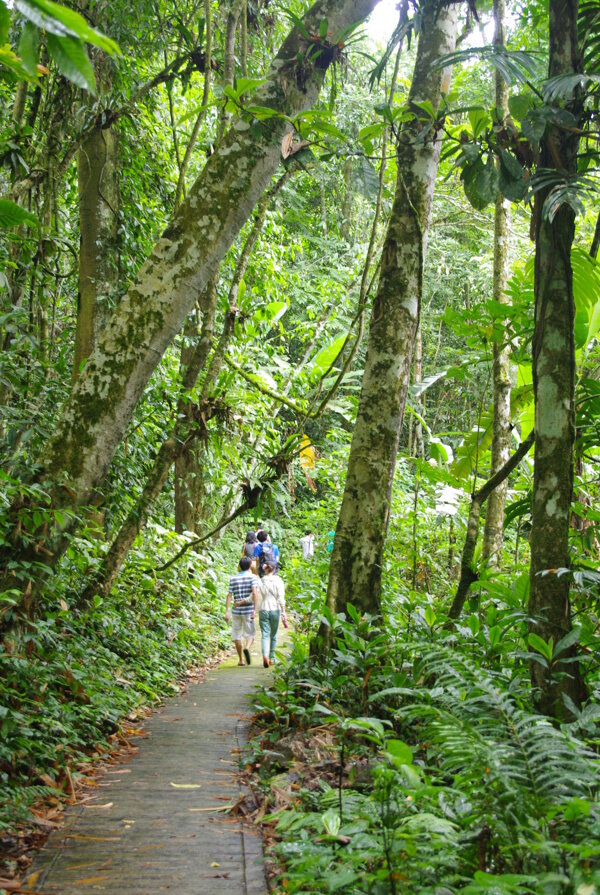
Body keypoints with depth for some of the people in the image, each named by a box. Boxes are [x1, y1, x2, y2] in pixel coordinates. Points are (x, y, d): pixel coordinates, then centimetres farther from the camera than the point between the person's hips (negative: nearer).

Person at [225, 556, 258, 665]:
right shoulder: (252, 577, -3)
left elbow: (229, 595, -1)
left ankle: (240, 659, 15)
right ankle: (247, 648, -22)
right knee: (250, 634, 8)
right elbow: (255, 593, -16)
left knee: (237, 635, 12)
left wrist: (226, 611, 0)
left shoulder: (233, 578, 4)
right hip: (248, 610, -2)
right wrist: (255, 610, -17)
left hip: (236, 611, 2)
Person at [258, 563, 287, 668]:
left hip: (263, 611, 0)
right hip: (275, 610, 0)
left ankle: (265, 655, -25)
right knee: (273, 635, 15)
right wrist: (283, 612, -7)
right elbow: (281, 598, -8)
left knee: (265, 635, -3)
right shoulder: (278, 580, -2)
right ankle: (272, 657, 22)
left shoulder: (261, 582, -1)